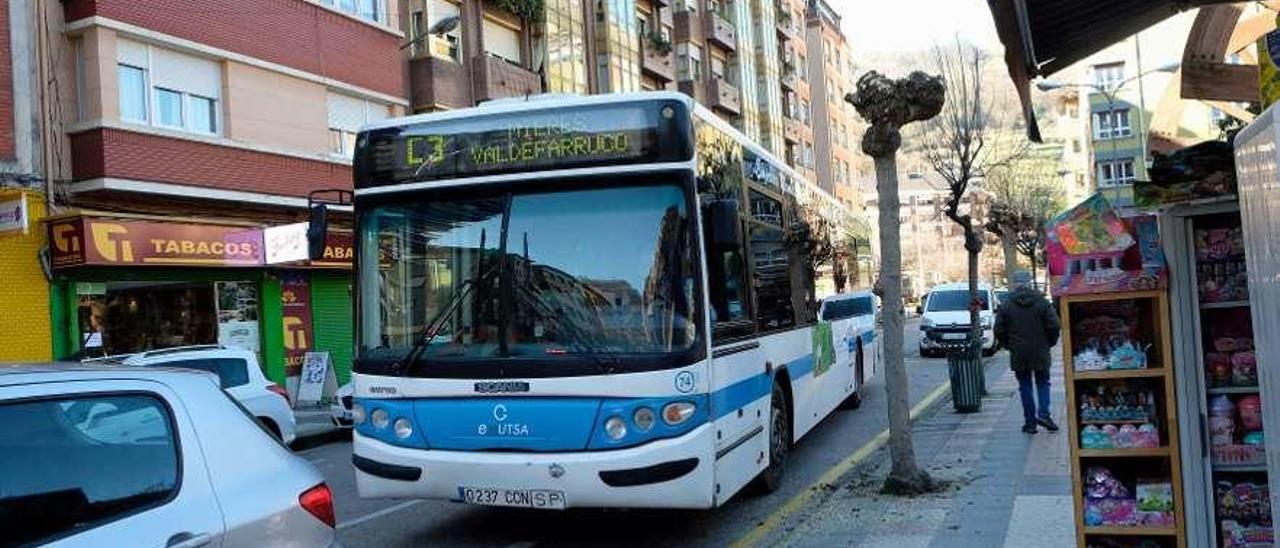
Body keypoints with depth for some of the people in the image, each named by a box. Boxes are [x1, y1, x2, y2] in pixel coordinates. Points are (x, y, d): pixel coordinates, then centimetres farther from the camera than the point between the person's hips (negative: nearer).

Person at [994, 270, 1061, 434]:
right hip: (1040, 353, 0)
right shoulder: (1042, 302, -4)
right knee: (1042, 383, 13)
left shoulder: (1006, 306, -4)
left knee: (1025, 386, 7)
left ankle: (1030, 421, 7)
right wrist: (1049, 343, 10)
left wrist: (1009, 345, 13)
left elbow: (999, 331, -2)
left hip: (1018, 354, 0)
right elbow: (1054, 326, -7)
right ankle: (1043, 413, -6)